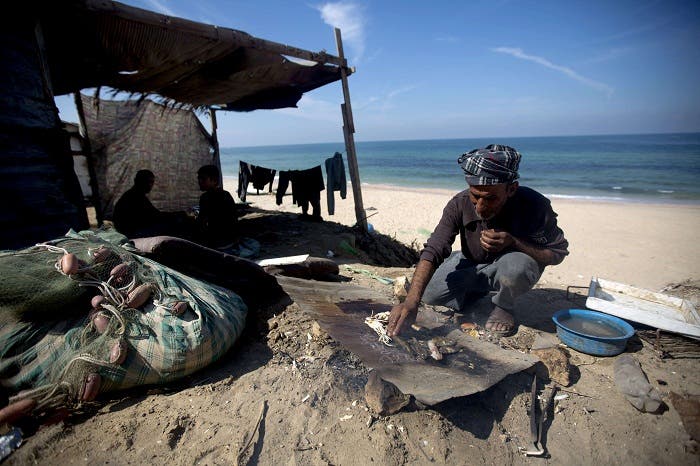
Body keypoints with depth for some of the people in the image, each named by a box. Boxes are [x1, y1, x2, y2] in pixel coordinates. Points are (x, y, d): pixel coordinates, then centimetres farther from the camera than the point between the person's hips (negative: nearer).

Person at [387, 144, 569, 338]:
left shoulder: (534, 205, -29)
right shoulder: (459, 205, -25)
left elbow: (557, 253, -16)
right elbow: (433, 251, -32)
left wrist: (513, 242, -36)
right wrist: (411, 302, -45)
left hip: (515, 265, -2)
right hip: (473, 264, 3)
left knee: (516, 263, -38)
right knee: (429, 292, -16)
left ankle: (503, 307, -3)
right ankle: (479, 292, 13)